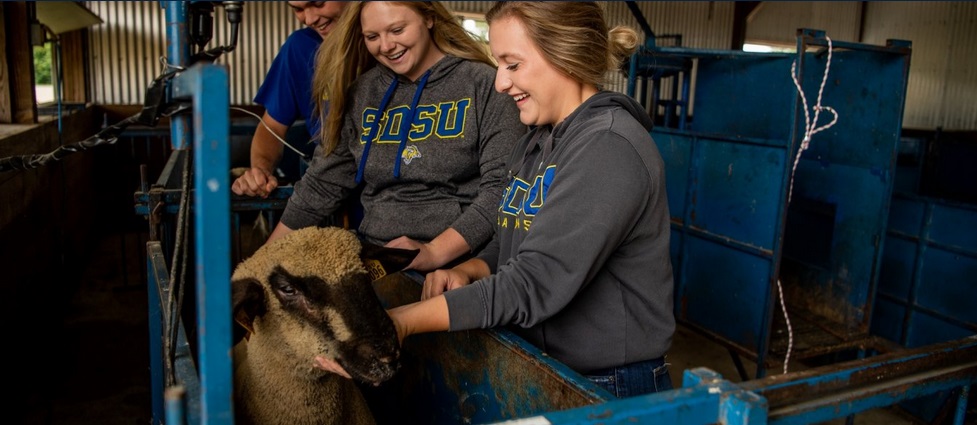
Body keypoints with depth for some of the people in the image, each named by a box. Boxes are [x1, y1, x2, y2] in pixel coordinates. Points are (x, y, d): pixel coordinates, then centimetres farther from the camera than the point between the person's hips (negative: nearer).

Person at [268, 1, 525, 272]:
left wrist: (435, 252, -21)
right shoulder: (359, 92, 9)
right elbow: (322, 185, 13)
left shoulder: (484, 84, -4)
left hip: (459, 263, -4)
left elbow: (502, 185, -11)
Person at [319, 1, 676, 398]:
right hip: (540, 367, 7)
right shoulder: (535, 143, 7)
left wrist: (402, 321, -28)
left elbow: (538, 281, -27)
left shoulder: (610, 147, -21)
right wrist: (469, 271, -8)